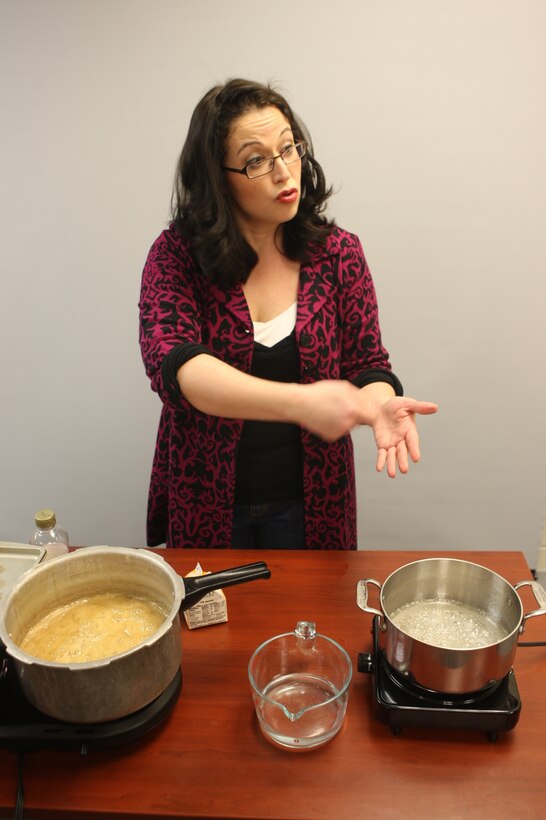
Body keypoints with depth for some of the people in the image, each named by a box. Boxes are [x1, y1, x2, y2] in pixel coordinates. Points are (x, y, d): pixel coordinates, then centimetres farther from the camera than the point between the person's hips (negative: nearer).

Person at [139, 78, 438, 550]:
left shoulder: (338, 253, -7)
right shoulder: (177, 254, -13)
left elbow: (368, 365, -3)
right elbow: (171, 361, -28)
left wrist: (379, 403, -29)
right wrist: (299, 401, -42)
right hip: (204, 505, 0)